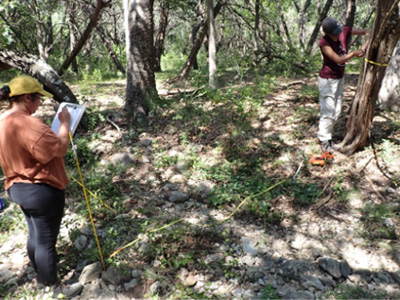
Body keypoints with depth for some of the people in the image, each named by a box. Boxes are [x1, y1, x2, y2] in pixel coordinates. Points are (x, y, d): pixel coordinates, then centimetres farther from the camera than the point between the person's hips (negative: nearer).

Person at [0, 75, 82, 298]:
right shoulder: (26, 124, -26)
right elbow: (60, 149, -23)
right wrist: (65, 124, -12)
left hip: (19, 188, 10)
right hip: (42, 190, -10)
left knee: (35, 236, 24)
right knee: (46, 241, 6)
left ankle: (41, 278, 43)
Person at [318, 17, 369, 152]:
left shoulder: (344, 32, -5)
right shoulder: (324, 43, -21)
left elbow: (366, 32, 2)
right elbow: (338, 59, -27)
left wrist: (365, 45, -15)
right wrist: (355, 53, -30)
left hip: (340, 78, 7)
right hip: (327, 80, -7)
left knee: (336, 113, 12)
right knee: (328, 112, -5)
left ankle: (328, 138, 24)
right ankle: (324, 142, 6)